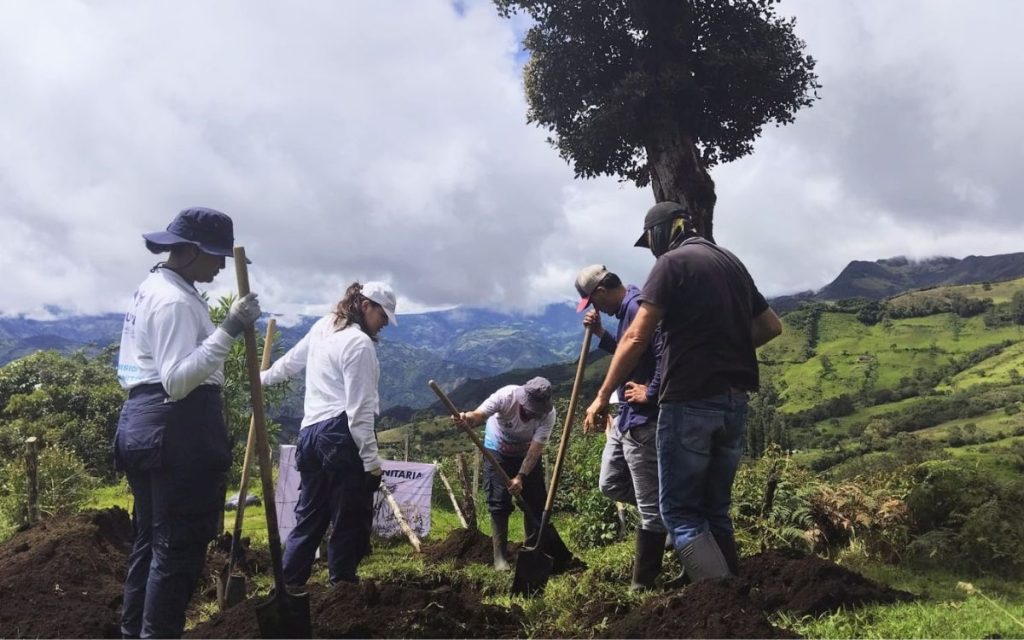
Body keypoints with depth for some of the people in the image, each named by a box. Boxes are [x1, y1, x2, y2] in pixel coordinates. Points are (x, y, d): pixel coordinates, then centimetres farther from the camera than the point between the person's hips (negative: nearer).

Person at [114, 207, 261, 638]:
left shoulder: (152, 289, 17)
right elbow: (178, 380, -26)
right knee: (180, 543, -2)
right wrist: (230, 329, -30)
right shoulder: (175, 300, -16)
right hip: (178, 426, -11)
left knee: (151, 538, 18)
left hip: (144, 420, 11)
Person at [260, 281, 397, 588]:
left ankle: (289, 584, 21)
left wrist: (264, 377, 50)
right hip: (342, 434, -9)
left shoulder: (322, 327, 14)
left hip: (310, 431, 9)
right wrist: (371, 459, -15)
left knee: (309, 516, 16)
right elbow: (359, 409, -17)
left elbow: (291, 361, 31)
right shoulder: (360, 343, -12)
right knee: (350, 520, 0)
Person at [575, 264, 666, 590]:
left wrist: (650, 393, -21)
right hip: (627, 418, 11)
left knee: (650, 506, 0)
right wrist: (600, 334, 9)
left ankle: (642, 586, 9)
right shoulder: (627, 310, 13)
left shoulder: (637, 308, -20)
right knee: (610, 484, 21)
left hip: (644, 421, -11)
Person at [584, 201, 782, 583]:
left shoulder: (673, 262, -6)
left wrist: (603, 396, -9)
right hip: (734, 402, 8)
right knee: (715, 509, 16)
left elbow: (636, 337, -13)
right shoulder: (732, 263, 17)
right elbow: (771, 326, 23)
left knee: (680, 513, 0)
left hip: (690, 401, -7)